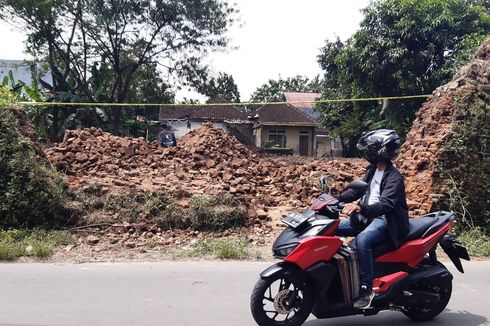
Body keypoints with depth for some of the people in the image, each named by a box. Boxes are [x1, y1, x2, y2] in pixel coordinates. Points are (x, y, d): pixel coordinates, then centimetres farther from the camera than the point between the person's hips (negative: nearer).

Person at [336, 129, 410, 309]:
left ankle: (366, 287, -27)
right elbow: (357, 190, 18)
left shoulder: (394, 177, -16)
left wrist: (360, 207, -47)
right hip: (368, 217, 9)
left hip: (385, 220, -9)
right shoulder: (373, 170, 11)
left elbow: (385, 204, -30)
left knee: (361, 241, -36)